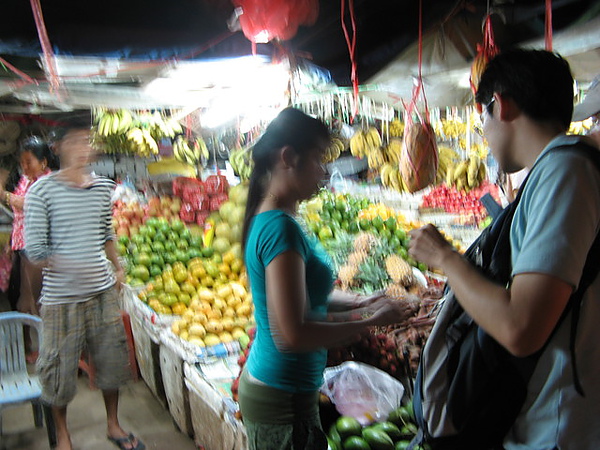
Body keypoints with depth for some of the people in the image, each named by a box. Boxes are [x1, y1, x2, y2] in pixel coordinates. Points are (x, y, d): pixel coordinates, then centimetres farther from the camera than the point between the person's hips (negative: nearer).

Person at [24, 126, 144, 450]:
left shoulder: (103, 187, 5)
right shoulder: (43, 190, -9)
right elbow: (34, 247, -12)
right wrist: (59, 264, -24)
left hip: (103, 291, 4)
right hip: (61, 298, -4)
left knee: (113, 361, 13)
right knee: (60, 368, 9)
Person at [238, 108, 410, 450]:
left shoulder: (265, 220, 5)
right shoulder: (281, 228, -24)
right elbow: (293, 335, -27)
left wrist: (359, 302, 4)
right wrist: (370, 321, -17)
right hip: (283, 399, -9)